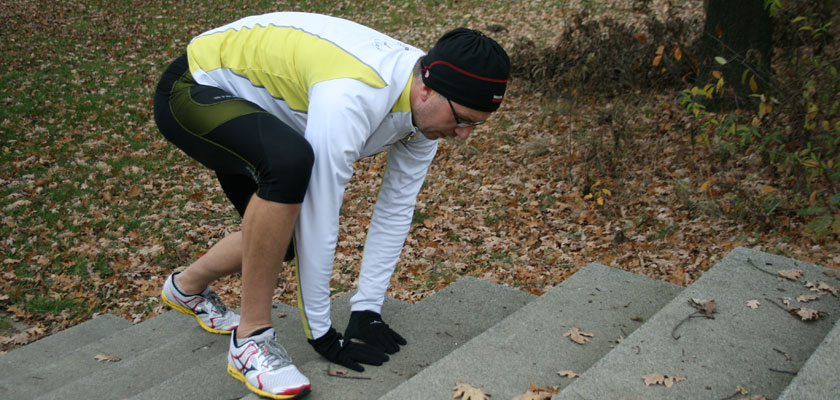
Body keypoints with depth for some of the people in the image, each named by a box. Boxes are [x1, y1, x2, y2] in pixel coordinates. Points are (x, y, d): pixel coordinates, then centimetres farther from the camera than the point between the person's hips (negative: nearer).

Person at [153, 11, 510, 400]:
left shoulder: (428, 104, -13)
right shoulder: (350, 99, -39)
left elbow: (396, 210, -5)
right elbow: (319, 218, -33)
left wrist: (367, 309, -3)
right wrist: (321, 333, -21)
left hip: (246, 102, 8)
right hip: (191, 87, -8)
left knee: (278, 236, 7)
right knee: (290, 162, -36)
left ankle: (188, 287, 37)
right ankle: (251, 336, -20)